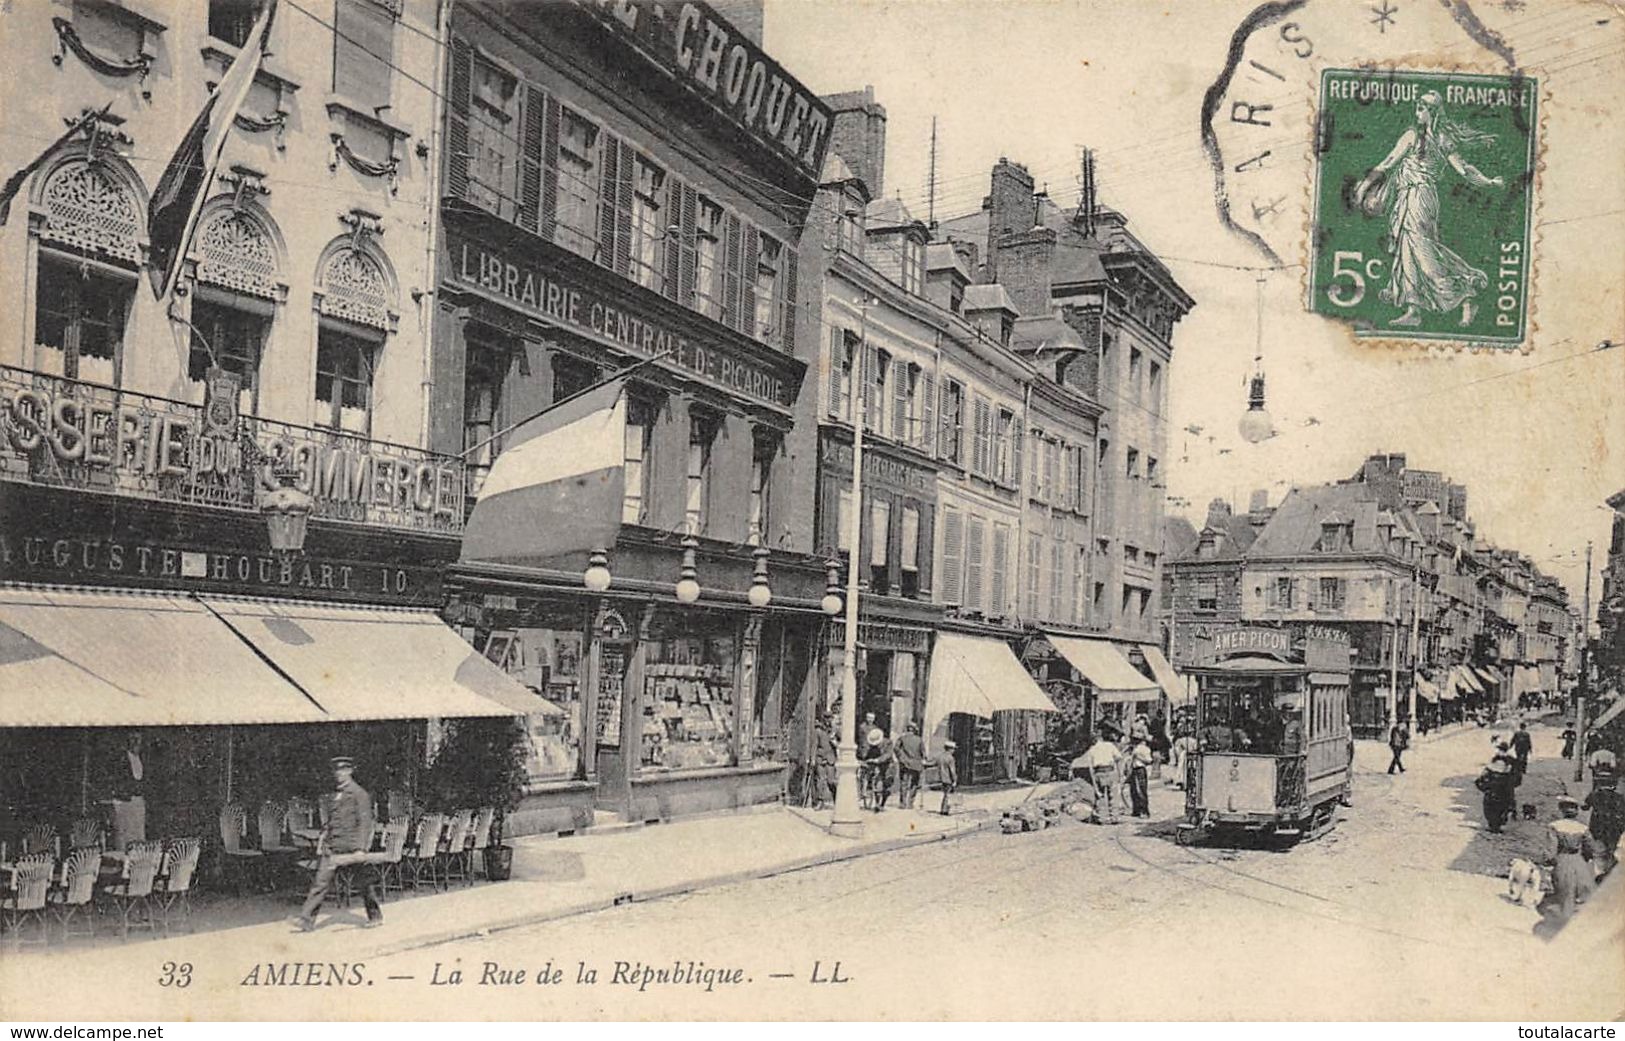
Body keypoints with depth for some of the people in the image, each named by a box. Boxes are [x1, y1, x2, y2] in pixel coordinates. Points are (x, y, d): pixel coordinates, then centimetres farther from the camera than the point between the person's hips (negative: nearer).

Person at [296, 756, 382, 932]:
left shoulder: (359, 794, -6)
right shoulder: (335, 794, 15)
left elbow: (365, 822, -11)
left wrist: (361, 849, -18)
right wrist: (322, 840, 13)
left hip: (350, 848, -6)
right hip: (332, 847, 6)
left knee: (364, 883, 4)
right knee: (320, 882, -3)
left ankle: (375, 916, 19)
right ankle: (307, 920, -5)